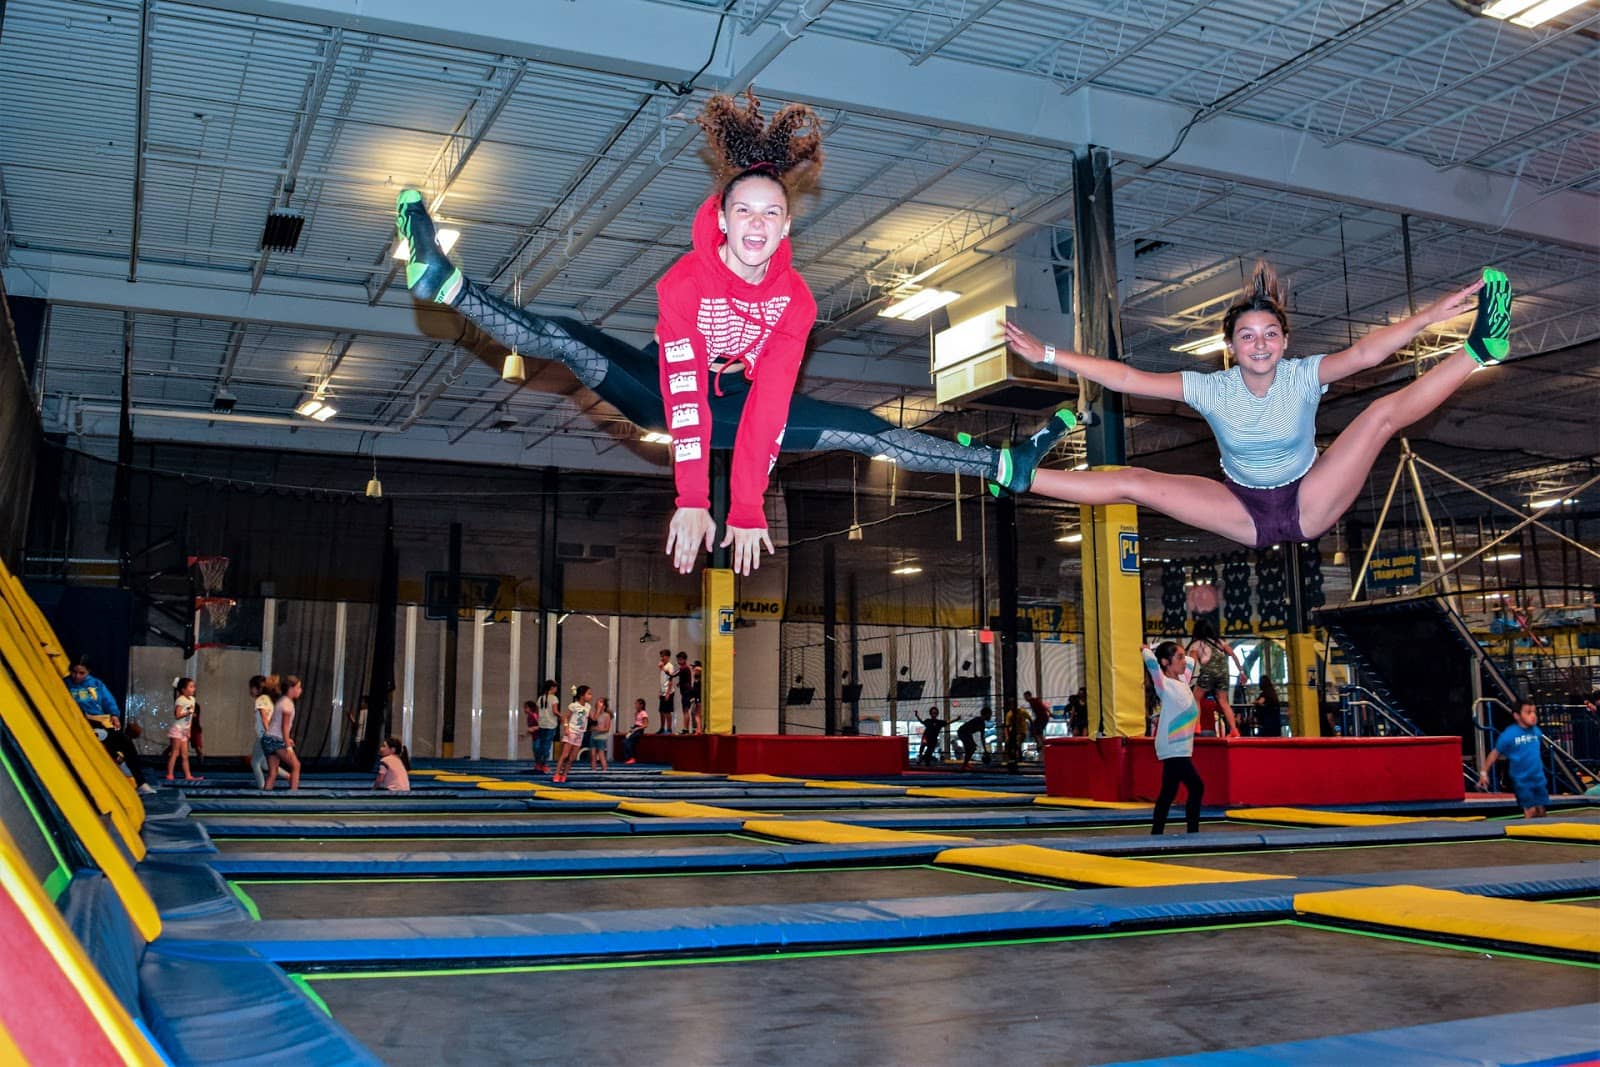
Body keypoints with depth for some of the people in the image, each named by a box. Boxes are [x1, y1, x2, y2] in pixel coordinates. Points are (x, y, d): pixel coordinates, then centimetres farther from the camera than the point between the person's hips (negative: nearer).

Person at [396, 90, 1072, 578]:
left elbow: (768, 407, -26)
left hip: (735, 399, 2)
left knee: (864, 433, -5)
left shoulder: (794, 299, -19)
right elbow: (684, 393, -36)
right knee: (564, 341, -31)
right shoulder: (686, 280, -27)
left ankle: (1007, 469, 0)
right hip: (662, 391, -2)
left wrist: (747, 510, -31)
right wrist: (691, 500, -43)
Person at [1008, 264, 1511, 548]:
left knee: (1385, 412, -17)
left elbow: (1365, 353, -31)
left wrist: (1427, 317, -47)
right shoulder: (1211, 388, -13)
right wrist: (1047, 355, -25)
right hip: (1245, 514, 0)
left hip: (1309, 504, 0)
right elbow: (1126, 379, -18)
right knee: (1133, 481, -16)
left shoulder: (1304, 376, -14)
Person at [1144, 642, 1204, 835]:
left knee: (1169, 792, 10)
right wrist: (1145, 650, -9)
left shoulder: (1182, 682, 12)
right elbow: (1152, 662, -27)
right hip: (1173, 748, -8)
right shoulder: (1164, 684, -12)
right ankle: (1193, 832, -9)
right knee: (1196, 787, -12)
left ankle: (1156, 833, 15)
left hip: (1180, 747, 8)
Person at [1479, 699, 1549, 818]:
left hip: (1539, 779, 5)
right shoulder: (1509, 734, -15)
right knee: (1530, 811, -7)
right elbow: (1495, 753, -7)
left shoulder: (1536, 731, 1)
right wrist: (1484, 772, -5)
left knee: (1541, 811, 7)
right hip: (1522, 781, -5)